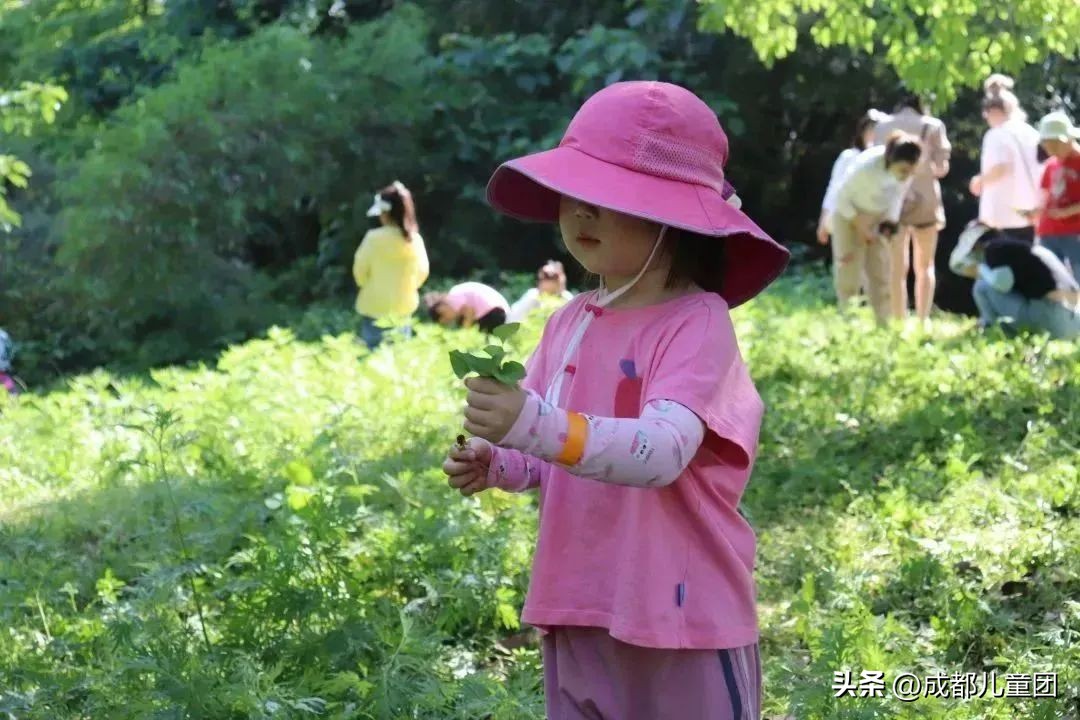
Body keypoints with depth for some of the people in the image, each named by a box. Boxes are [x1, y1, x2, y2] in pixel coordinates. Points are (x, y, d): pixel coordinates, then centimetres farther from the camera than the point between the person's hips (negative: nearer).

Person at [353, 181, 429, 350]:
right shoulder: (415, 240, -4)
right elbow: (422, 272, 6)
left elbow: (360, 270, -6)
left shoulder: (375, 238, -16)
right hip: (403, 307, 4)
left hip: (375, 307, -4)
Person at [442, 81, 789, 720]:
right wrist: (495, 464, -7)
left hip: (682, 620, -7)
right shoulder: (571, 322, 6)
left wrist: (536, 425, -40)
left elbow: (662, 452, -29)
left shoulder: (698, 324, -15)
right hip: (580, 615, 7)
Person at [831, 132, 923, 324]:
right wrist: (860, 227, -17)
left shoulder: (905, 171, -21)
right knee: (849, 275, -8)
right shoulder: (866, 167, -36)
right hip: (850, 215, -5)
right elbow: (842, 198, -21)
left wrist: (890, 222, -6)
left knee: (881, 276, 3)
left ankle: (883, 326, 5)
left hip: (878, 218, 5)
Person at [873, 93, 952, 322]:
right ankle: (923, 320, 4)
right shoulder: (933, 125, -1)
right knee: (925, 266, 10)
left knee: (898, 266, 3)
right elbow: (942, 167, -1)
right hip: (925, 197, -1)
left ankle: (899, 322, -1)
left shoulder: (883, 127, 4)